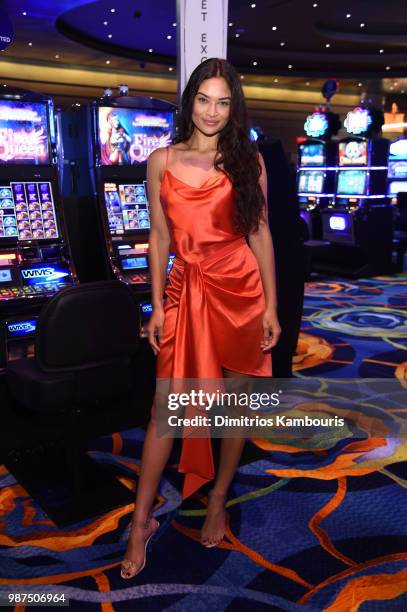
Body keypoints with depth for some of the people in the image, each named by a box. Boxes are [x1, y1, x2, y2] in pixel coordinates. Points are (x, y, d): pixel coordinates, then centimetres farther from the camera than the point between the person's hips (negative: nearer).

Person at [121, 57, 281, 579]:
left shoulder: (247, 160, 3)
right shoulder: (161, 162, 5)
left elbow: (260, 233, 2)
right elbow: (158, 237, 6)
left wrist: (270, 306, -2)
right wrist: (157, 306, 2)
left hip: (242, 290, 1)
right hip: (186, 290, 0)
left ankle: (218, 501, 31)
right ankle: (141, 521, 16)